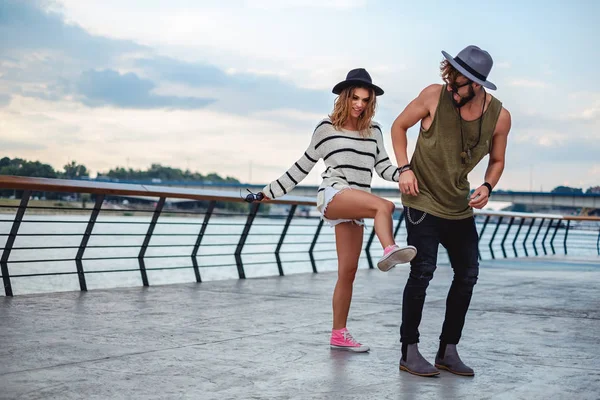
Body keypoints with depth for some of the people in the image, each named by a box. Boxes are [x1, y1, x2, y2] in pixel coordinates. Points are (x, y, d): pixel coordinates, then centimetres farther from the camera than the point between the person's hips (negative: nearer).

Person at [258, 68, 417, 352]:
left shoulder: (373, 130, 17)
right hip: (333, 195, -5)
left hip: (356, 208, 5)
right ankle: (389, 251, -60)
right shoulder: (327, 128, 6)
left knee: (348, 271, 2)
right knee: (384, 206, -33)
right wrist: (272, 191, 15)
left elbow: (383, 166, 8)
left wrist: (405, 173, -13)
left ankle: (339, 335, 6)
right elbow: (304, 165, 13)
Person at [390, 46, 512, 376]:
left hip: (460, 206, 4)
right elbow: (399, 126, -1)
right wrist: (405, 169, -12)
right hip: (423, 200, -4)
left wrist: (487, 187, -13)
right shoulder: (434, 96, -17)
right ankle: (409, 352, 2)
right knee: (422, 272, -9)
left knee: (467, 274, 6)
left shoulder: (499, 116, -10)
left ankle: (448, 351, 19)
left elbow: (496, 161, 7)